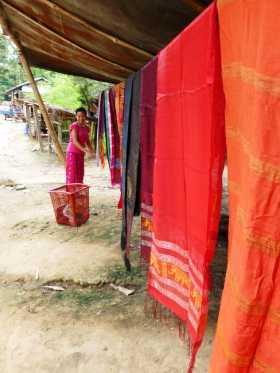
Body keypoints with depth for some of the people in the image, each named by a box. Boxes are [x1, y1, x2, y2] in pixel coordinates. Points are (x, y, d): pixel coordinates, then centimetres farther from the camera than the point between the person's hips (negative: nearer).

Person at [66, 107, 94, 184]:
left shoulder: (86, 127, 8)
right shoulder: (74, 126, -13)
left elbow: (87, 141, 15)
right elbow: (75, 141, -22)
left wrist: (91, 151, -3)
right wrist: (85, 150, -32)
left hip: (80, 154, 7)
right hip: (72, 153, -7)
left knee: (79, 176, 9)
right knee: (72, 175, -6)